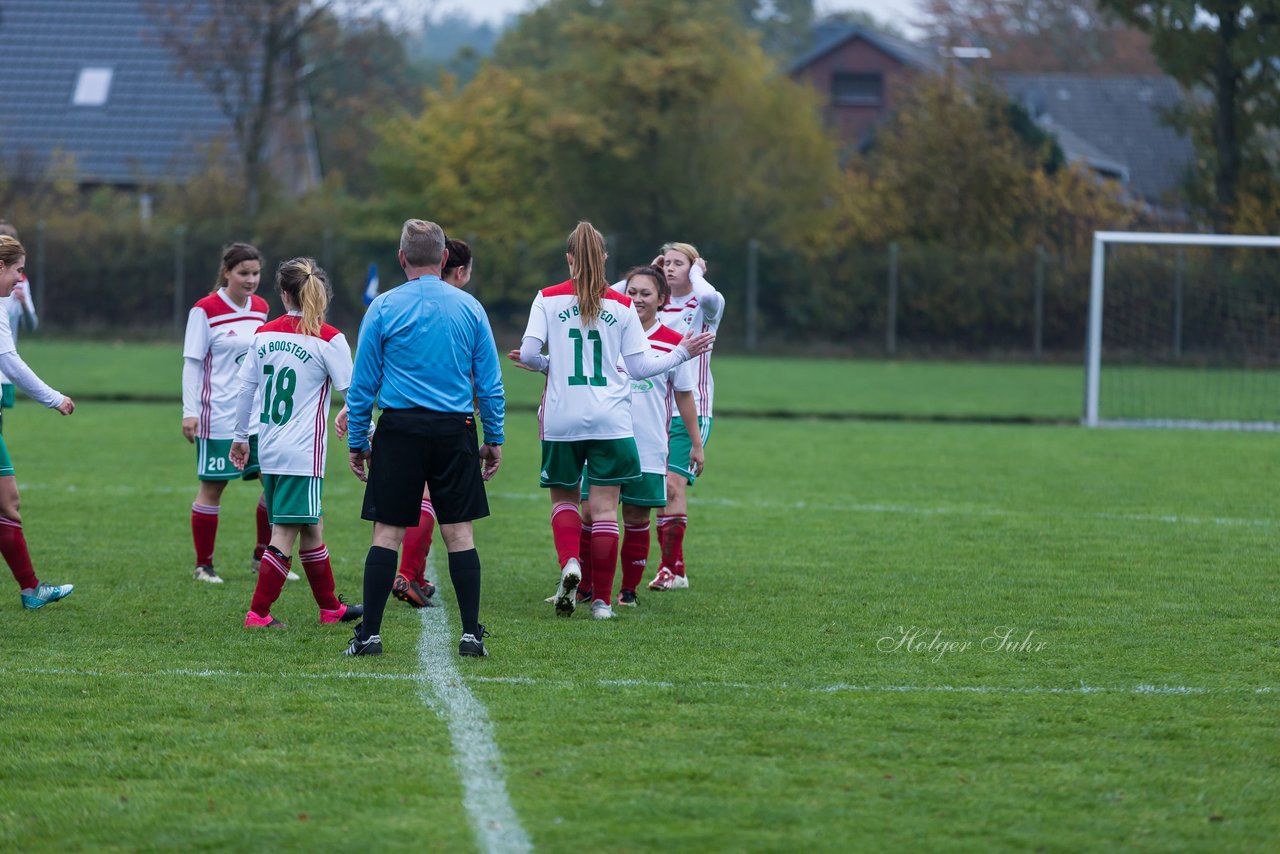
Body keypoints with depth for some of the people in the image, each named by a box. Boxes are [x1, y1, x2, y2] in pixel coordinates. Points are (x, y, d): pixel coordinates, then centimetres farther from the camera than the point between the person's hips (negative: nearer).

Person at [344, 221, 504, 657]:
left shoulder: (384, 307, -1)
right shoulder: (469, 308, 4)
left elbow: (363, 382, 1)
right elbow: (489, 381, 7)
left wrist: (357, 440, 8)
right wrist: (494, 438, 14)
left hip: (400, 429, -1)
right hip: (455, 430, 1)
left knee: (387, 533, 1)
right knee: (459, 532, 4)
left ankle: (370, 633, 0)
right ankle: (471, 633, 3)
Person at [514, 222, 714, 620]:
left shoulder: (548, 299, 0)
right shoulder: (621, 306, 2)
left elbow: (529, 353, -9)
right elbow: (640, 367, 4)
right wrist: (682, 353, 18)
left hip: (562, 421, 0)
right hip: (611, 422, 0)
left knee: (563, 498, 15)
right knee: (604, 509, 2)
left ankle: (569, 563, -12)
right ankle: (601, 599, 2)